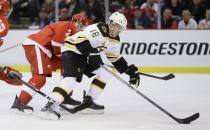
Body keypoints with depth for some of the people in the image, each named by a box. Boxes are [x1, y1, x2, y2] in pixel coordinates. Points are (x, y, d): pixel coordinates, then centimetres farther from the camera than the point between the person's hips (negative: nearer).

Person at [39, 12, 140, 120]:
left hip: (86, 56, 10)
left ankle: (88, 100, 10)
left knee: (104, 72, 6)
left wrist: (131, 71, 11)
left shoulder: (115, 40, 7)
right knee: (72, 78, -29)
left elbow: (115, 58, 16)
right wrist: (92, 53, -37)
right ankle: (50, 106, -40)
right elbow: (81, 40, -32)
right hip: (72, 51, -10)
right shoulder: (98, 29, -23)